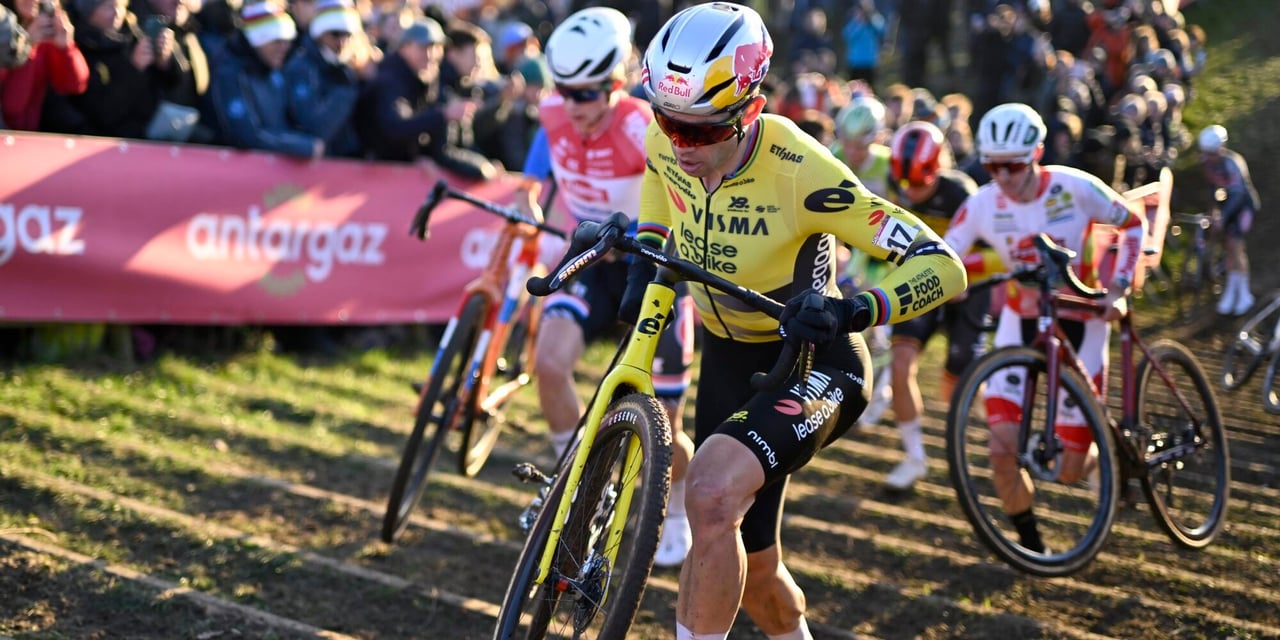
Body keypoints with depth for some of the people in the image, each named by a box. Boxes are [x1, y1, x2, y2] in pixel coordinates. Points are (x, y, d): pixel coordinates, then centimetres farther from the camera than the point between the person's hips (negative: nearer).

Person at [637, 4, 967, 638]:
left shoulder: (799, 171, -30)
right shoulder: (666, 144, -14)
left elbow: (942, 268, -32)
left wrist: (852, 311, -49)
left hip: (811, 361, -6)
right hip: (727, 358, 6)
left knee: (712, 494, -34)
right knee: (750, 568, 15)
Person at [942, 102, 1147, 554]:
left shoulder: (1074, 188, -18)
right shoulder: (982, 205, -13)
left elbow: (1133, 225, -5)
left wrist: (1118, 288, -15)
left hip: (1079, 323, -2)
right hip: (1022, 321, 2)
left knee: (1071, 471, -3)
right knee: (1003, 448, -14)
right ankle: (1030, 543, 10)